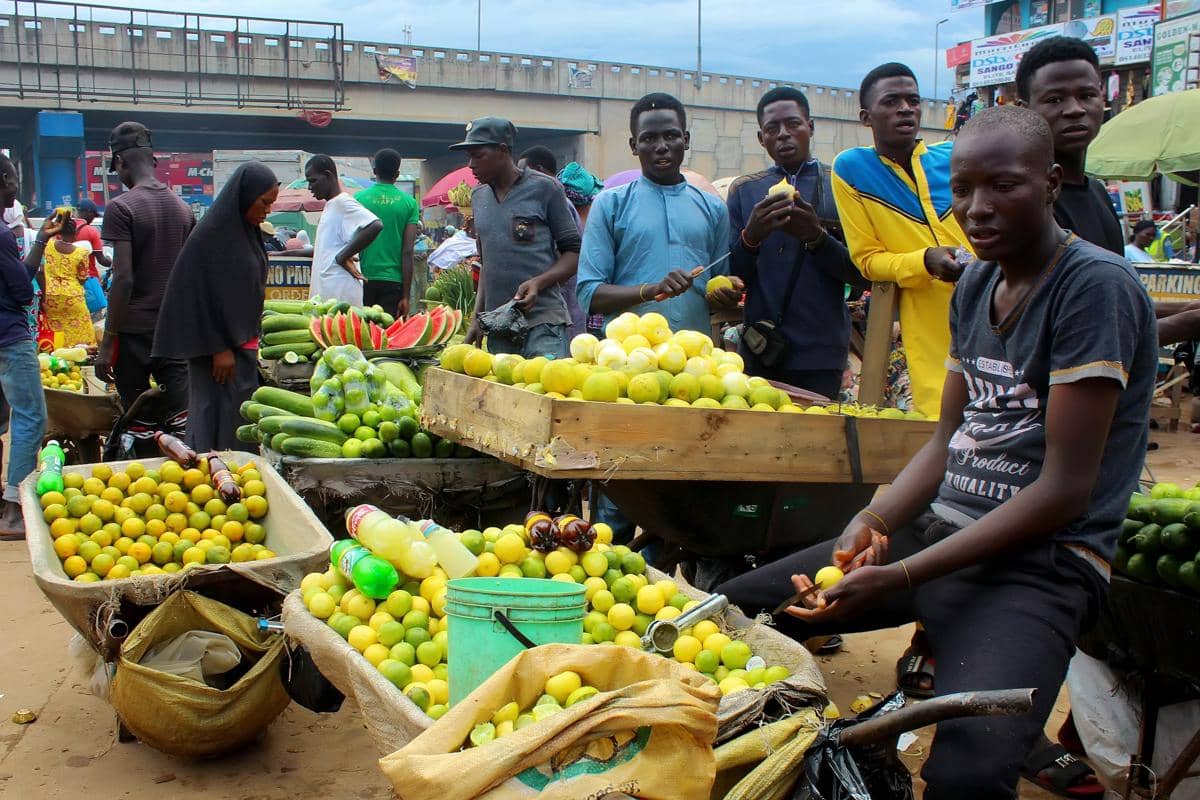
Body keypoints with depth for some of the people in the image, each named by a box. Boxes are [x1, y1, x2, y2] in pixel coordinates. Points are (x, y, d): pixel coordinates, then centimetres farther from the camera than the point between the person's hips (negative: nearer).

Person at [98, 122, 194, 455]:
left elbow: (123, 278, -15)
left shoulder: (121, 207, -9)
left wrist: (107, 342, -11)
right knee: (181, 418, 3)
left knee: (141, 425, 5)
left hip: (134, 328, -5)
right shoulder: (183, 207, 8)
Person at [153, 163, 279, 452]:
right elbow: (205, 294, -18)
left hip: (242, 341, 9)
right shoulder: (212, 233, -15)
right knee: (221, 416, -5)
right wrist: (219, 347, -19)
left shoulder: (246, 229, 12)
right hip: (220, 345, -9)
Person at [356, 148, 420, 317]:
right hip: (393, 280, 0)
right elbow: (407, 251, -3)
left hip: (363, 278, 0)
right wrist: (405, 296, -1)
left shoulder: (359, 198, 2)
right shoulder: (409, 203, 1)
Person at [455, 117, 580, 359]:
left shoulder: (544, 188, -1)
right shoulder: (478, 196, 16)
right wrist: (477, 317, 16)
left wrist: (538, 283, -16)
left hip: (543, 322, -5)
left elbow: (574, 252, 0)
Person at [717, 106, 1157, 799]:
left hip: (1040, 560, -8)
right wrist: (872, 522, -6)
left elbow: (1065, 488, -18)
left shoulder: (1096, 285, -14)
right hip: (937, 528, 8)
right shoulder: (976, 285, 11)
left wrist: (898, 578, -22)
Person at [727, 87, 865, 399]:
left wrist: (817, 237, -15)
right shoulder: (744, 190, 9)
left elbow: (863, 274, 1)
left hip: (820, 355, -1)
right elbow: (732, 277, 7)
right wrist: (751, 237, -13)